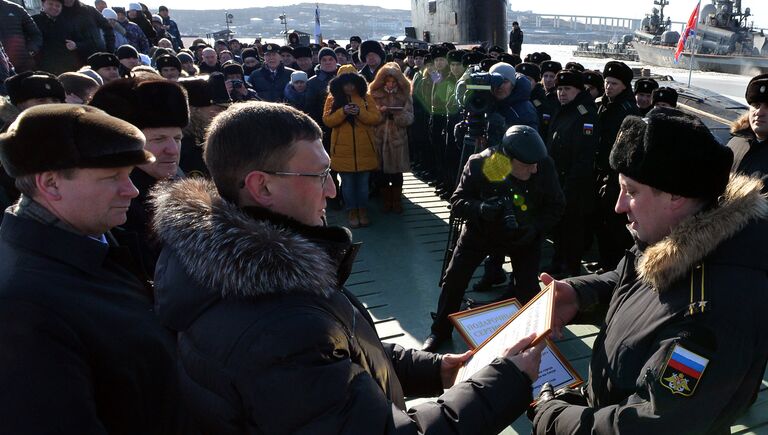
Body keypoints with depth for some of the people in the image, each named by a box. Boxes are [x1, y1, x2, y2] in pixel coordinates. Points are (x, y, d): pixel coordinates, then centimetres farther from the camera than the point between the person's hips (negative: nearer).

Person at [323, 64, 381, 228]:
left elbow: (376, 118, -3)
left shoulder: (366, 97, 4)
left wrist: (360, 112, -19)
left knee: (363, 181, 8)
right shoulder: (333, 98, 3)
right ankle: (351, 211, 17)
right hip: (343, 149, -1)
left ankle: (363, 210, 20)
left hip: (364, 148, 1)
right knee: (347, 181, 6)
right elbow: (327, 120, -6)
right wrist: (343, 111, -21)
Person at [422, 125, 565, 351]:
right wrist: (480, 208, -41)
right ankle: (440, 331, 20)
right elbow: (457, 202, -20)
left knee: (527, 287, -6)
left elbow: (556, 206, -10)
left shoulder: (544, 166, -23)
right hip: (482, 229, 0)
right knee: (454, 278, -2)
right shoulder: (479, 164, -28)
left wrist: (535, 228, -26)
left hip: (524, 234, 1)